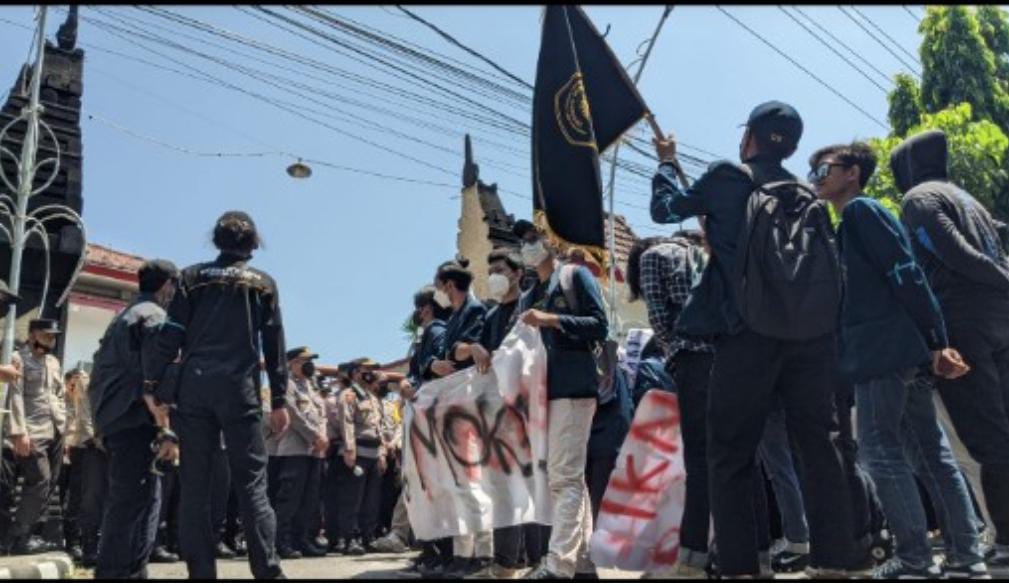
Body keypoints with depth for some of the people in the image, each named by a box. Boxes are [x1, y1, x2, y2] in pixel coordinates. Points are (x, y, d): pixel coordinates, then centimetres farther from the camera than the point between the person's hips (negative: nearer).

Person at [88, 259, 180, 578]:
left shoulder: (122, 317, 22)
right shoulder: (154, 317, -8)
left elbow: (101, 373, 25)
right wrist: (167, 430, -20)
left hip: (113, 420, 10)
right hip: (136, 421, -10)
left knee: (123, 501, 15)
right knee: (137, 502, -9)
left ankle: (111, 574, 19)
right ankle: (124, 575, -10)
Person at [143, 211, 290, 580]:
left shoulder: (193, 278, 12)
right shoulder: (262, 284, 9)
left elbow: (170, 336, 3)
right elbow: (274, 346, 5)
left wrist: (151, 384, 4)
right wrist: (279, 400, 7)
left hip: (193, 386, 2)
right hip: (239, 388, -1)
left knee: (195, 483, 4)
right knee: (251, 481, 0)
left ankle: (201, 573, 2)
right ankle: (267, 571, -5)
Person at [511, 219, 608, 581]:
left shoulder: (576, 275, 4)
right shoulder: (527, 297, 22)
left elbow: (599, 326, -5)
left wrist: (551, 319, -14)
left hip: (573, 386, -7)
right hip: (542, 391, 7)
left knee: (565, 476, -11)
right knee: (567, 478, 7)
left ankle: (559, 564, -12)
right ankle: (581, 561, 12)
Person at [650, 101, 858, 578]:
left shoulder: (726, 177, 4)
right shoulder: (806, 194, 18)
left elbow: (665, 209, 16)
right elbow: (830, 264, 21)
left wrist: (666, 163, 31)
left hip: (751, 331, -5)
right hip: (812, 332, 5)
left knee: (731, 453, 2)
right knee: (819, 447, 8)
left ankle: (743, 565, 0)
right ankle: (832, 560, 7)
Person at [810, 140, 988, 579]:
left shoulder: (860, 210, -4)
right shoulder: (852, 223, 24)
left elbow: (905, 274, -13)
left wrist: (937, 341, -16)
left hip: (881, 348, -10)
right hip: (902, 348, 10)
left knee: (880, 450, -6)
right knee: (931, 450, 9)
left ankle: (915, 559, -3)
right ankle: (967, 555, 13)